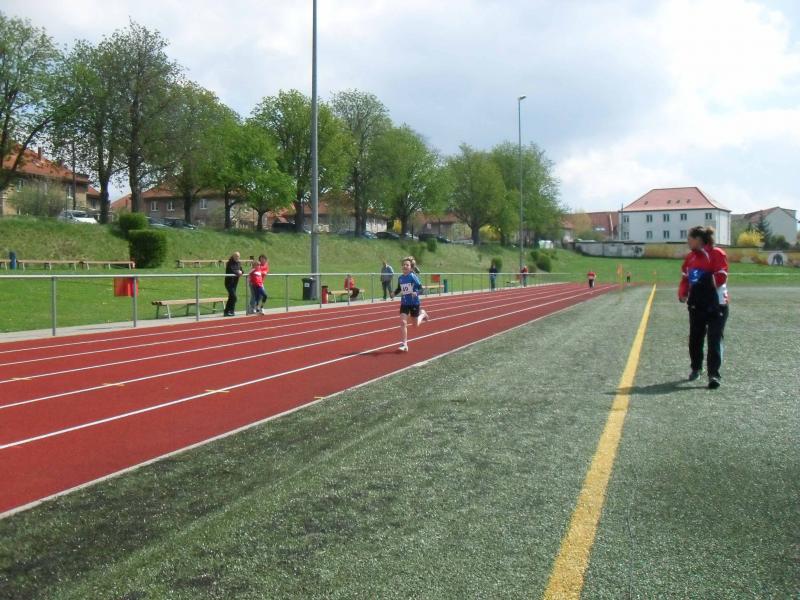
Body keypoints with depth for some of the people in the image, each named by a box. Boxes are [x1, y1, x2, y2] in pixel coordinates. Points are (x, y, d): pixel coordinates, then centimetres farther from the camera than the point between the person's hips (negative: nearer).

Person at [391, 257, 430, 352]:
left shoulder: (413, 276, -16)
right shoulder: (400, 278, -1)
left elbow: (421, 289, -18)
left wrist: (416, 293, -38)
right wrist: (394, 293, -4)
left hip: (414, 303, -3)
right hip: (404, 303, 4)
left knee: (416, 324, 12)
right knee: (403, 322, -10)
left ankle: (422, 314, 44)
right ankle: (404, 344, -4)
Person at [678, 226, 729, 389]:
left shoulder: (717, 254, -10)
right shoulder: (690, 257, 10)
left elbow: (721, 277, -15)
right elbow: (685, 278, 14)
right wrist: (683, 293, -2)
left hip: (716, 305, -6)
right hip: (696, 305, 6)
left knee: (714, 340, -8)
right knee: (695, 339, 14)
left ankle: (714, 375, -10)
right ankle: (696, 368, 33)